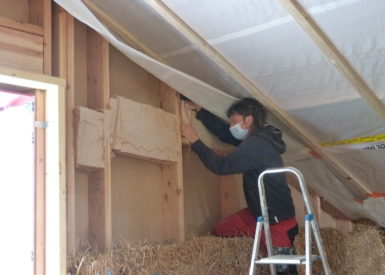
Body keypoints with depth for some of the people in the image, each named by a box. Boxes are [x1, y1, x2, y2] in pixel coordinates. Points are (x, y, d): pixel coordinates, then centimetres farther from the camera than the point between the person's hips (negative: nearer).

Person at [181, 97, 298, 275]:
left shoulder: (257, 144, -24)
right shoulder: (256, 139, 5)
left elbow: (221, 166, -24)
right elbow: (223, 131, 16)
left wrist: (195, 142, -15)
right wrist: (199, 111, 11)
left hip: (278, 221, -9)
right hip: (259, 213, 9)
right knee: (220, 231, 10)